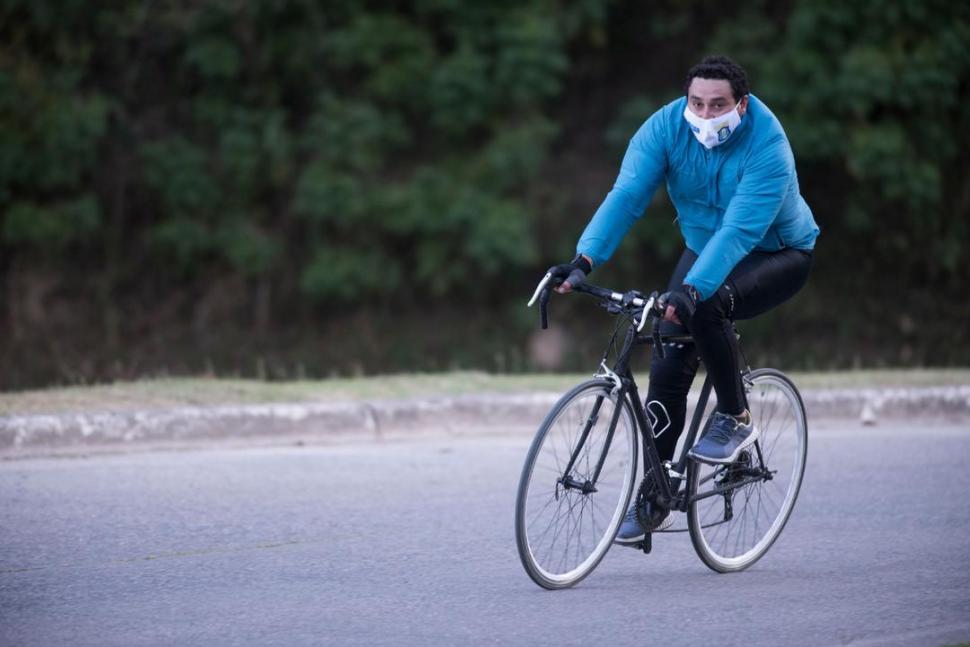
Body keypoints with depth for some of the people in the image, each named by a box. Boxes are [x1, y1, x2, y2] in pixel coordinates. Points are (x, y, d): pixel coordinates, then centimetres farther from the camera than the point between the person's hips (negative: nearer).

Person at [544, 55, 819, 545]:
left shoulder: (767, 149, -31)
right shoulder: (666, 127, -18)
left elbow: (739, 230, -40)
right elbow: (626, 196, -27)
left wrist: (691, 290, -54)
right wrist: (584, 259, -42)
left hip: (778, 255, -5)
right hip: (705, 250, 5)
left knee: (705, 306, -35)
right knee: (668, 365, -9)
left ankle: (735, 419, -12)